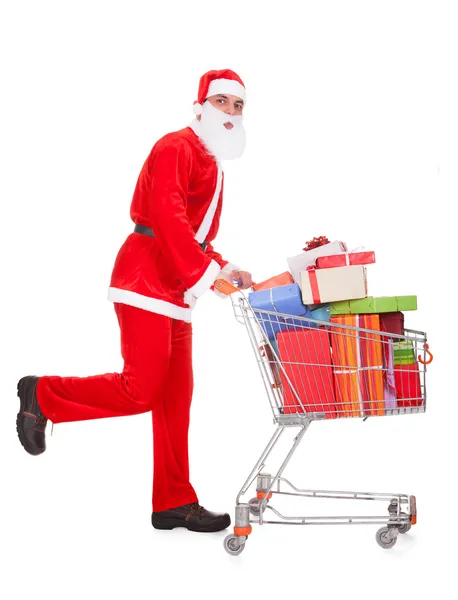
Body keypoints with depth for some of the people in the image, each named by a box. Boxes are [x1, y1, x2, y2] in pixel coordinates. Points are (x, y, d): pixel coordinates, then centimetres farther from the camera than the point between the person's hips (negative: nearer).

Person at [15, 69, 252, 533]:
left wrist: (225, 271, 8)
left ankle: (174, 503, 12)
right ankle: (43, 395, 5)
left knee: (175, 394, 7)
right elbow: (167, 215, -22)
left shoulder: (212, 166, 23)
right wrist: (209, 269, -29)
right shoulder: (176, 148, -6)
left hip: (175, 287, 10)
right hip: (145, 277, -9)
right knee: (142, 389, -14)